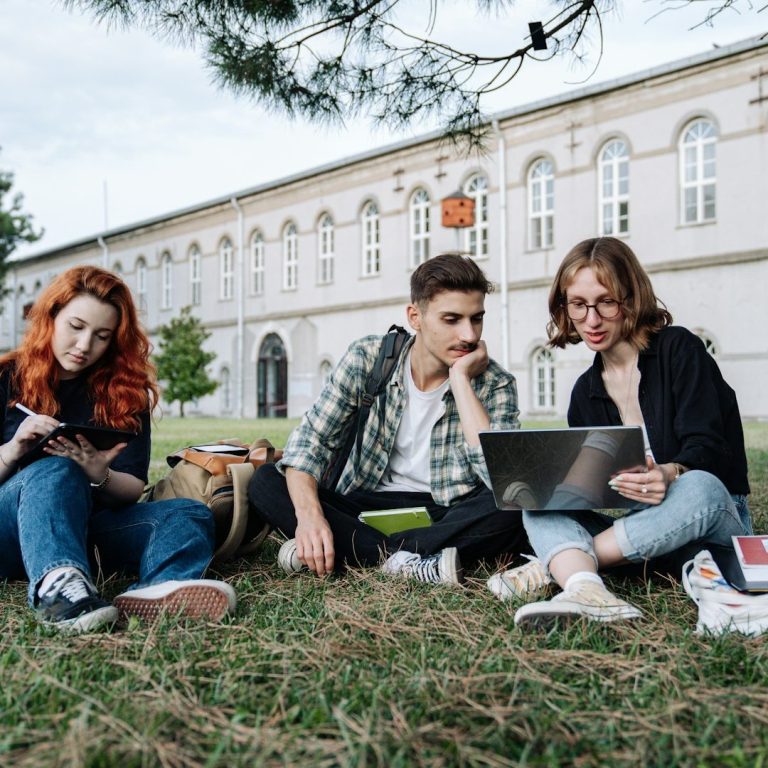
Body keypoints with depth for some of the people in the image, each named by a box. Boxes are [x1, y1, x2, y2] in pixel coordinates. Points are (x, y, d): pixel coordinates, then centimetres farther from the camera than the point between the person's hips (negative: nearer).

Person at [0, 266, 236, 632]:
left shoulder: (124, 391, 9)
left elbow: (133, 490, 4)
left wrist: (99, 476, -18)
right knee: (54, 470, -32)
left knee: (190, 513, -19)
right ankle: (58, 585, -63)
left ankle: (161, 589, -54)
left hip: (87, 532, 3)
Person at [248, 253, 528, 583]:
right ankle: (407, 561, -29)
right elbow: (311, 439, -10)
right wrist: (309, 513, -29)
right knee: (265, 481, -20)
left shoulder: (496, 385, -8)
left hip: (448, 515, -1)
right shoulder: (366, 359, -6)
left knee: (513, 508, -32)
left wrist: (460, 379, -22)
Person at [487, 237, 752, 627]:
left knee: (698, 488, -38)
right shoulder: (585, 391, 11)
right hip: (641, 529, 5)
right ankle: (586, 590, -49)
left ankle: (556, 565, -27)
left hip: (714, 521, -4)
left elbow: (707, 448, -15)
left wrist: (668, 475, -37)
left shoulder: (679, 349, -5)